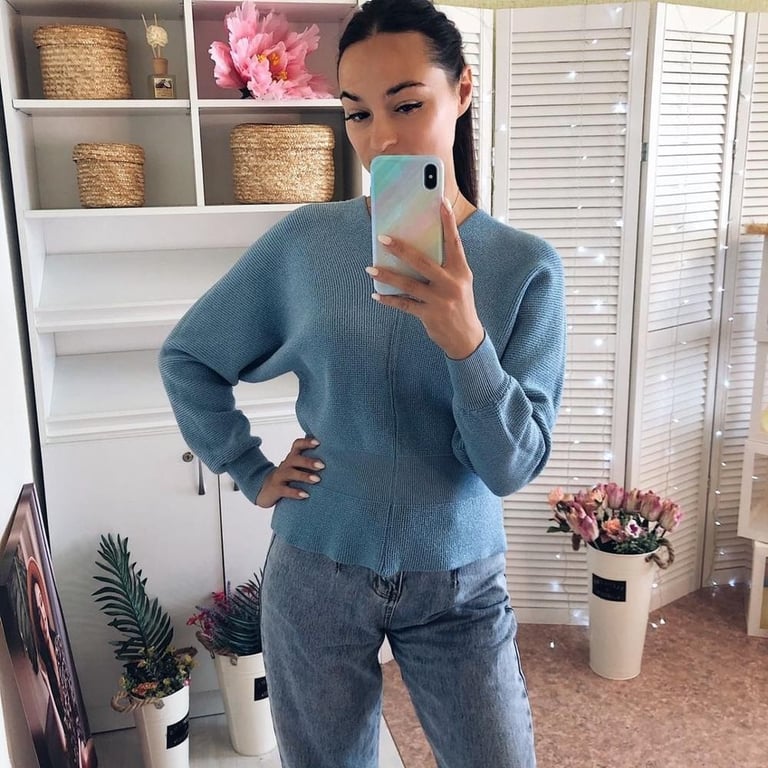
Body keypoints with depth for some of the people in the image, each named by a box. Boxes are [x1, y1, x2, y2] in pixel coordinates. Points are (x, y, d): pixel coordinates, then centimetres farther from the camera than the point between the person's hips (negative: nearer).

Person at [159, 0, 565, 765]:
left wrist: (466, 340, -31)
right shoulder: (304, 241, -9)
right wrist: (253, 475, -2)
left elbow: (513, 465, -15)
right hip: (316, 574, 1)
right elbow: (186, 357, 4)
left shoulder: (525, 266, -10)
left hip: (458, 584, 0)